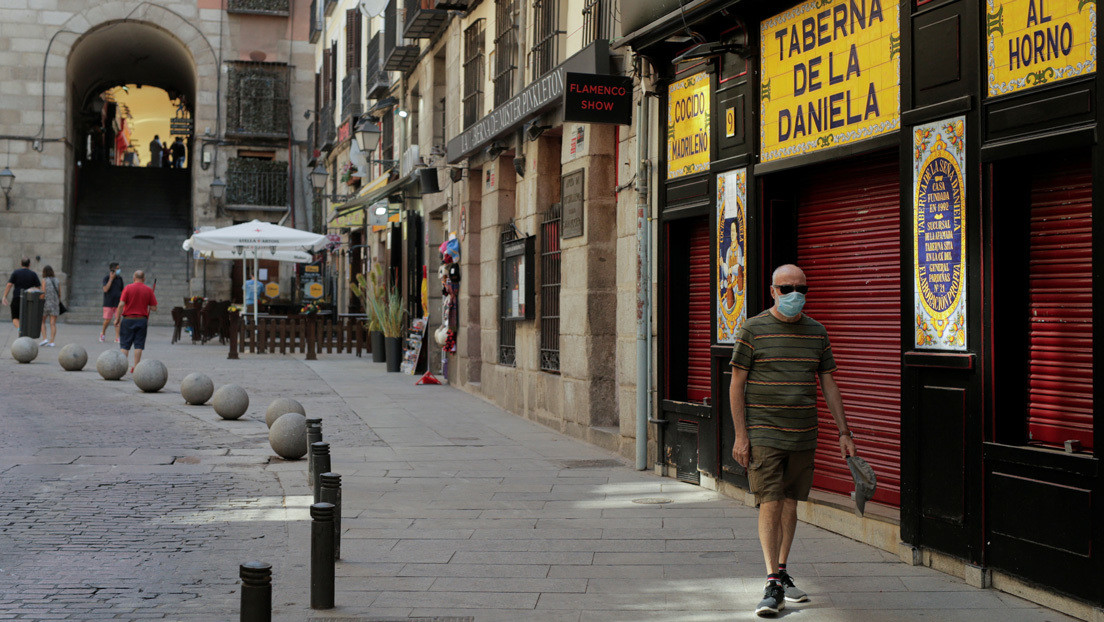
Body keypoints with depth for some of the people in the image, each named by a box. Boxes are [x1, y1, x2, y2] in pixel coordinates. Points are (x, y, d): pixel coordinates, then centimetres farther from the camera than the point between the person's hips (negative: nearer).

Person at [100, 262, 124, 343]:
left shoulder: (119, 278, 8)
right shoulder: (106, 278, -4)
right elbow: (105, 289, -17)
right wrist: (111, 278, -18)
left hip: (117, 303, 3)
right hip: (108, 303, -3)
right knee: (107, 320, -2)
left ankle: (117, 338, -2)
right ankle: (102, 333, 24)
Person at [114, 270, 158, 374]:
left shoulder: (128, 288, -4)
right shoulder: (148, 290, 1)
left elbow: (121, 304, -10)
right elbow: (154, 308, -1)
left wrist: (117, 318, -2)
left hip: (128, 319, -1)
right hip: (142, 320, 1)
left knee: (125, 345, 6)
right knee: (138, 345, 4)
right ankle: (135, 367, 3)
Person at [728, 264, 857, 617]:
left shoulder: (817, 332, 9)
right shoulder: (753, 330, -4)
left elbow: (828, 385, 13)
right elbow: (737, 385, -4)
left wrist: (844, 432, 9)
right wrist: (740, 434, -10)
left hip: (803, 434, 4)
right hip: (763, 434, -4)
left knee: (790, 502, 11)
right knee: (770, 504, -10)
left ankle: (782, 573, 24)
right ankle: (773, 586, -8)